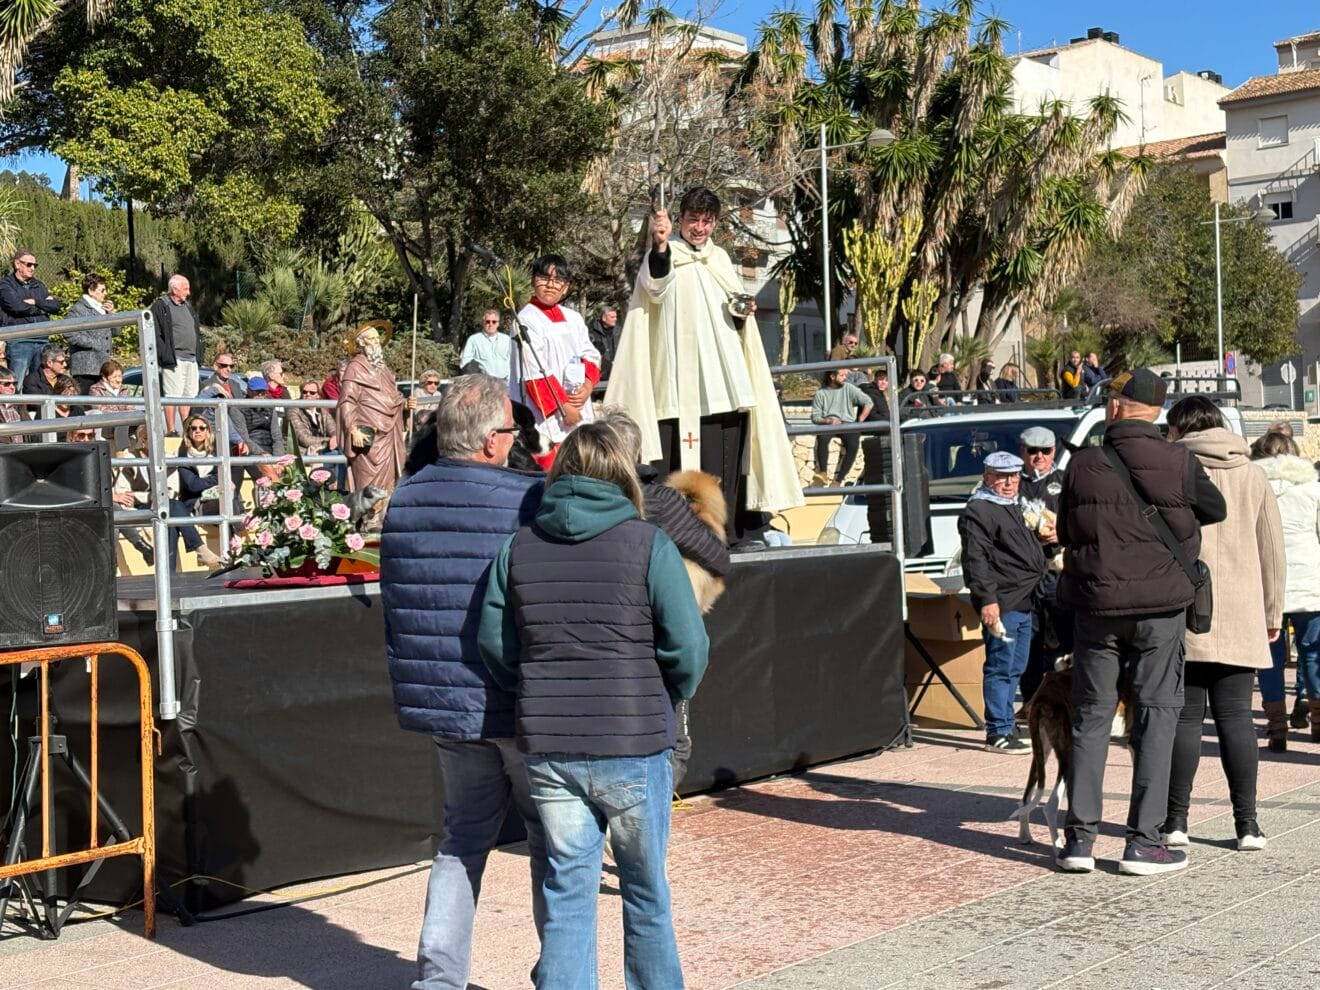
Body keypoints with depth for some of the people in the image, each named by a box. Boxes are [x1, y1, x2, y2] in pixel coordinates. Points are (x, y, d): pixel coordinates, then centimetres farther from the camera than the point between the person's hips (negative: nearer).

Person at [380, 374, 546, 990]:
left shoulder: (403, 501, 5)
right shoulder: (528, 500, -15)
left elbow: (393, 607, 13)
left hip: (440, 704, 6)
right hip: (522, 706, -5)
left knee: (465, 833, 18)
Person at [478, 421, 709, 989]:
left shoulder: (518, 547, 2)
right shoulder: (647, 544, -8)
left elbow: (494, 646, 5)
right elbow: (687, 647, -11)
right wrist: (666, 700, 8)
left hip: (547, 750, 3)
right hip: (633, 749, -2)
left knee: (566, 895, 11)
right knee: (645, 892, 15)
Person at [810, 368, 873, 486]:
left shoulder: (849, 388, 7)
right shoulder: (821, 393, 8)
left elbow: (868, 403, 5)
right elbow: (815, 416, 4)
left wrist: (860, 422, -3)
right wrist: (828, 421, -15)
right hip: (827, 424, 0)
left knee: (853, 444, -31)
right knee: (822, 437, -36)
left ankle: (838, 481, -29)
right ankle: (823, 473, -34)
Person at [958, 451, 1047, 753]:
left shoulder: (1015, 508, 23)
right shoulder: (978, 511, -9)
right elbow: (975, 559, -17)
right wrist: (986, 599, -23)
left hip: (1024, 604, 10)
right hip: (1001, 604, -10)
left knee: (1015, 669, 13)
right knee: (1001, 668, -8)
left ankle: (1007, 728, 21)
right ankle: (998, 733, -5)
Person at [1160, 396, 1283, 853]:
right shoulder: (1253, 476, 10)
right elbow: (1272, 549, 12)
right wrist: (1273, 612, 19)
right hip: (1241, 617, 3)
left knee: (1185, 716, 2)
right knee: (1235, 716, 6)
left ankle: (1176, 819, 5)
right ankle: (1247, 823, 6)